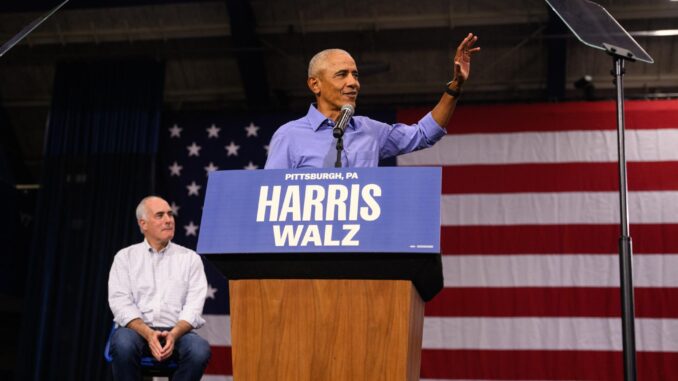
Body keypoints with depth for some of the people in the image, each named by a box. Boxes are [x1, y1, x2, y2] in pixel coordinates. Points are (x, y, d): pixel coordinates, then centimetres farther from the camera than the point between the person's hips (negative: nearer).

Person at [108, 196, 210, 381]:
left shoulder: (190, 258, 9)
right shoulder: (125, 256, 8)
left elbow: (194, 306, -1)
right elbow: (120, 302, -4)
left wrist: (173, 334, -21)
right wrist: (148, 334, -21)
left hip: (177, 331, 1)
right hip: (137, 329, 0)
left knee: (199, 350, -32)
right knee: (123, 343, -36)